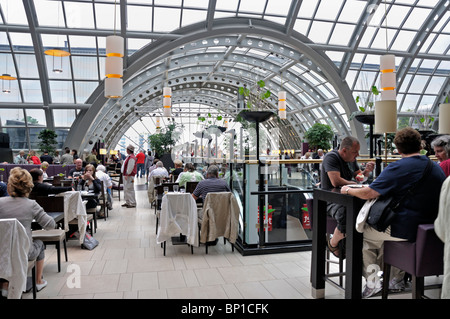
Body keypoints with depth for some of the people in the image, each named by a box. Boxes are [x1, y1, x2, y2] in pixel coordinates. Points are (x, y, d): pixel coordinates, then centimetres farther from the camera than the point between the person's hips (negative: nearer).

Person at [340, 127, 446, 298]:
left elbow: (368, 193, -20)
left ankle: (372, 283, 17)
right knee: (385, 230, 31)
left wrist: (348, 190, -2)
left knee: (365, 233, 14)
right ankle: (396, 279, 35)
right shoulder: (437, 168, 7)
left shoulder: (397, 168, -16)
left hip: (407, 231, -8)